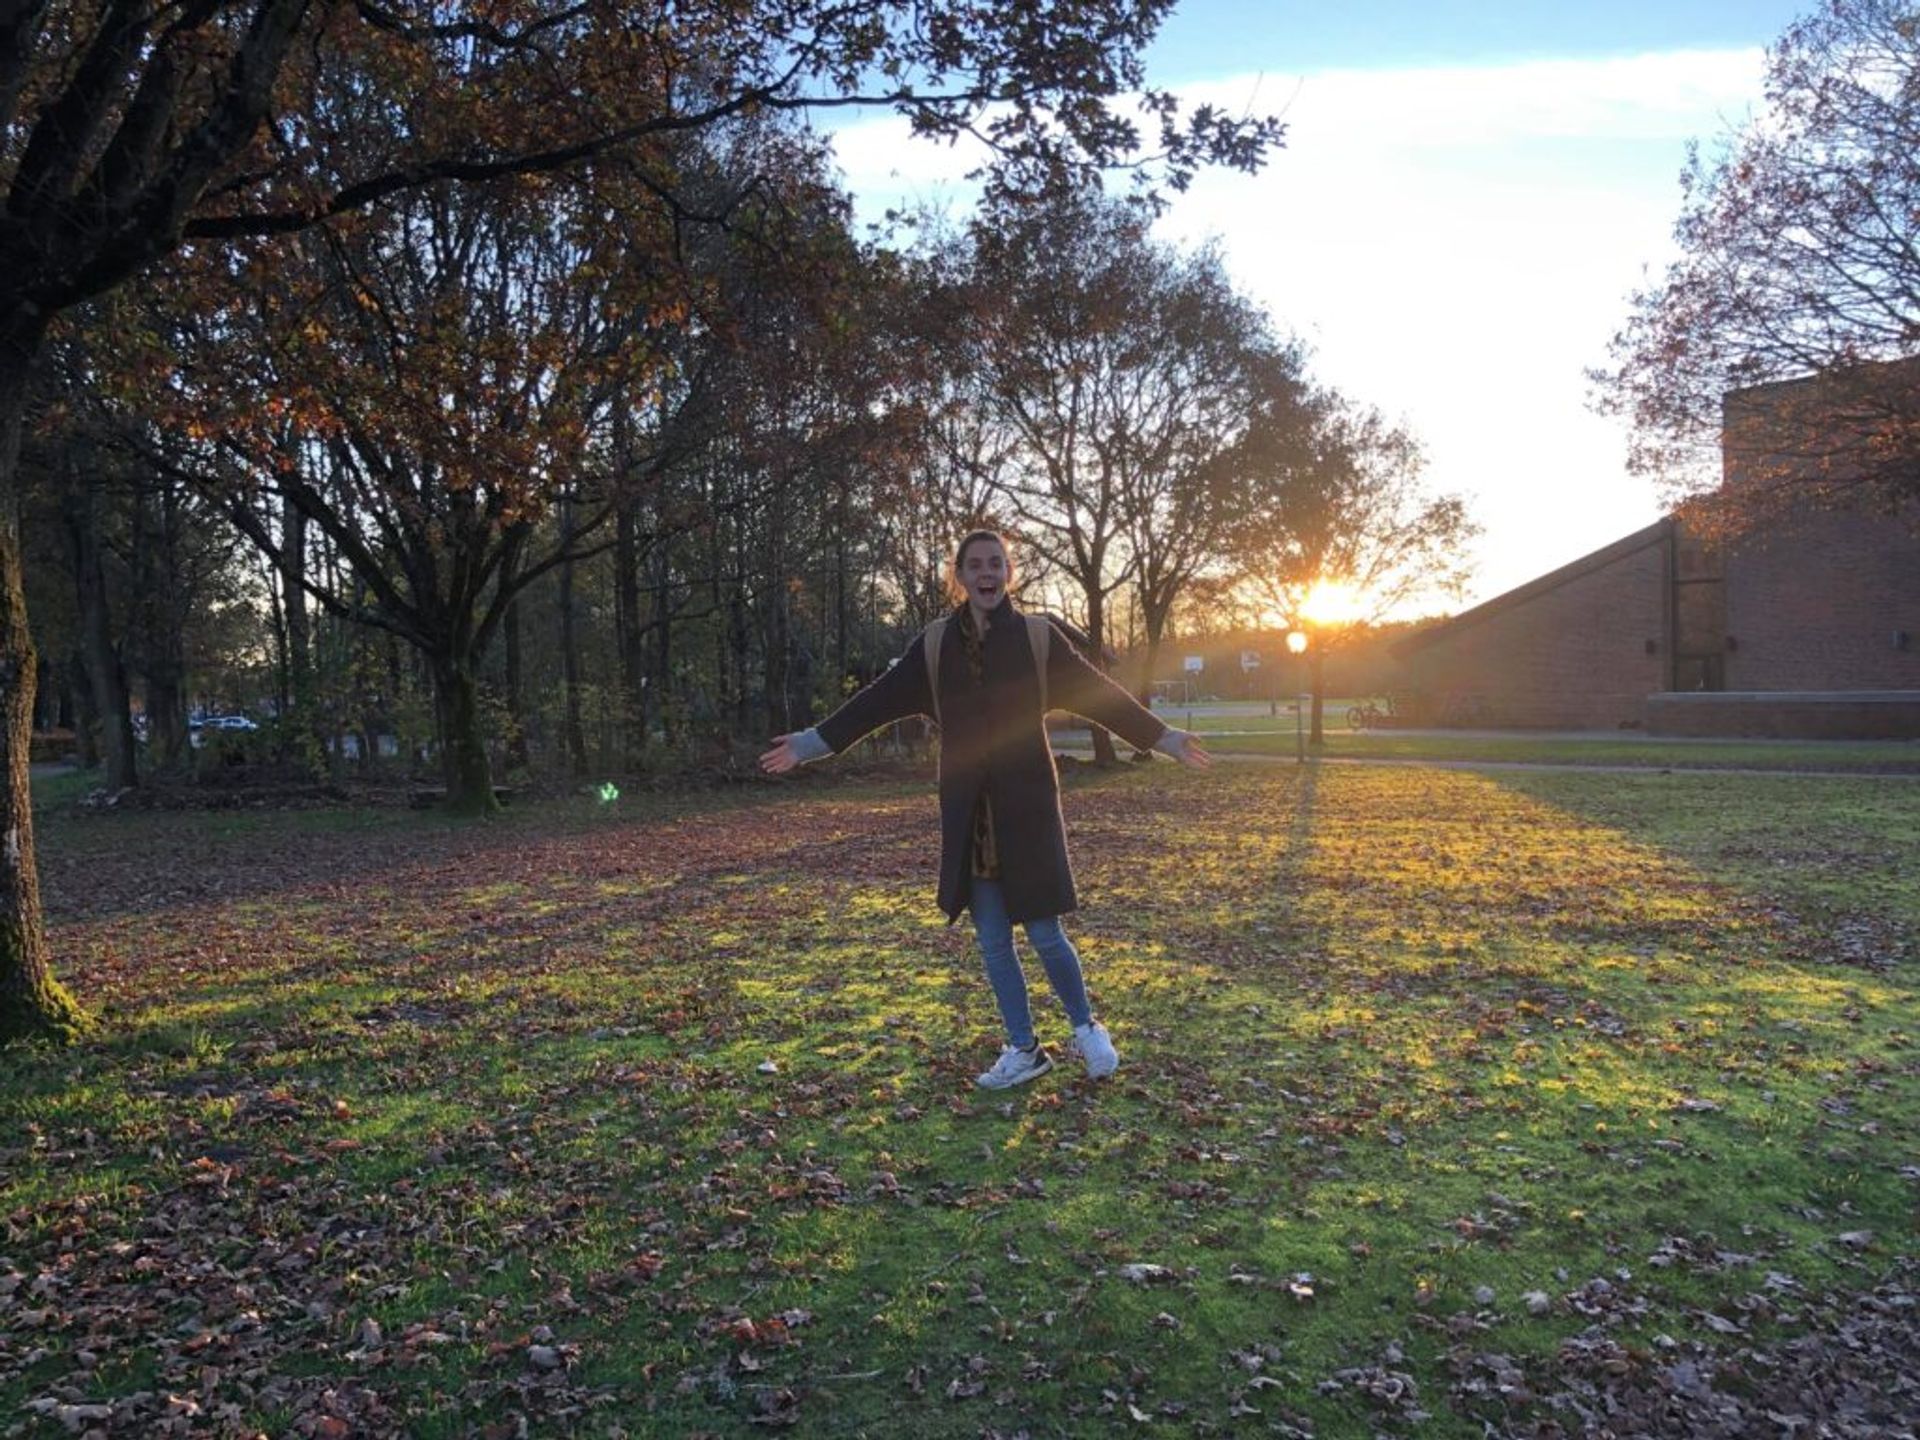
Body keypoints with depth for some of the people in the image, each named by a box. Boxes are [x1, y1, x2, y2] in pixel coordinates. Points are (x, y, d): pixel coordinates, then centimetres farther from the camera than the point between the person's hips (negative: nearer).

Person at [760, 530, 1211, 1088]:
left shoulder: (1037, 637, -2)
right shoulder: (935, 643, 4)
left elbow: (1099, 694, 2)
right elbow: (879, 700, 5)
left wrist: (1164, 737, 2)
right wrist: (811, 742, 2)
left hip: (1026, 806, -3)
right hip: (969, 811, 3)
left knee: (1044, 933, -1)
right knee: (992, 941, 8)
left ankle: (1086, 1028, 26)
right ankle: (1024, 1050, 24)